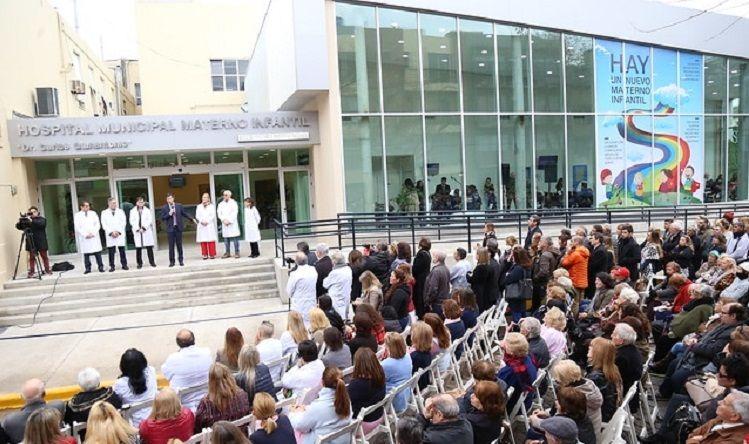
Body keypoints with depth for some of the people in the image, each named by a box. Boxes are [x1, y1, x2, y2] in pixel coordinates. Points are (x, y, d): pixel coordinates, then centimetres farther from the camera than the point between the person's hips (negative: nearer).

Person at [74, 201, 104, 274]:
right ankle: (88, 268, 4)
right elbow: (77, 227, 0)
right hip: (84, 238, -1)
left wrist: (93, 233, -7)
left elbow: (97, 225, 6)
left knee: (98, 253, -3)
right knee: (86, 254, -2)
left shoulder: (93, 213, 13)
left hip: (94, 237, 1)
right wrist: (85, 235, -11)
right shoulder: (77, 215, 7)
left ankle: (101, 267, 0)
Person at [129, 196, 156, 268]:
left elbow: (150, 220, 1)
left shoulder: (147, 210, 10)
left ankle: (152, 262, 5)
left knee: (149, 247, -1)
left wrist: (144, 227, -11)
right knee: (138, 248, -1)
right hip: (137, 232, 0)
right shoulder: (132, 211, 9)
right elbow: (132, 221, 2)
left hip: (147, 231, 0)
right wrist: (138, 229, -9)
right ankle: (139, 263, 5)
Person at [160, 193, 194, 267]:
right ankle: (172, 261, 8)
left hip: (178, 228, 1)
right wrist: (169, 214, -14)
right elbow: (162, 218, 0)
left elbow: (184, 214, 14)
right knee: (171, 246, 1)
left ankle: (181, 260, 13)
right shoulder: (164, 208, 2)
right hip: (170, 229, -1)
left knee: (179, 245, 6)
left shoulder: (179, 206, 6)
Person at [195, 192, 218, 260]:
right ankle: (205, 255, 1)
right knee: (203, 241, -3)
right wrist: (201, 221, -10)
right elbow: (197, 216, 6)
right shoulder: (199, 206, 15)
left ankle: (212, 254, -3)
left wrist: (207, 221, -11)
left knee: (211, 240, -6)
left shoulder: (211, 206, 10)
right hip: (201, 226, 2)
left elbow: (213, 215, 1)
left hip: (210, 225, -2)